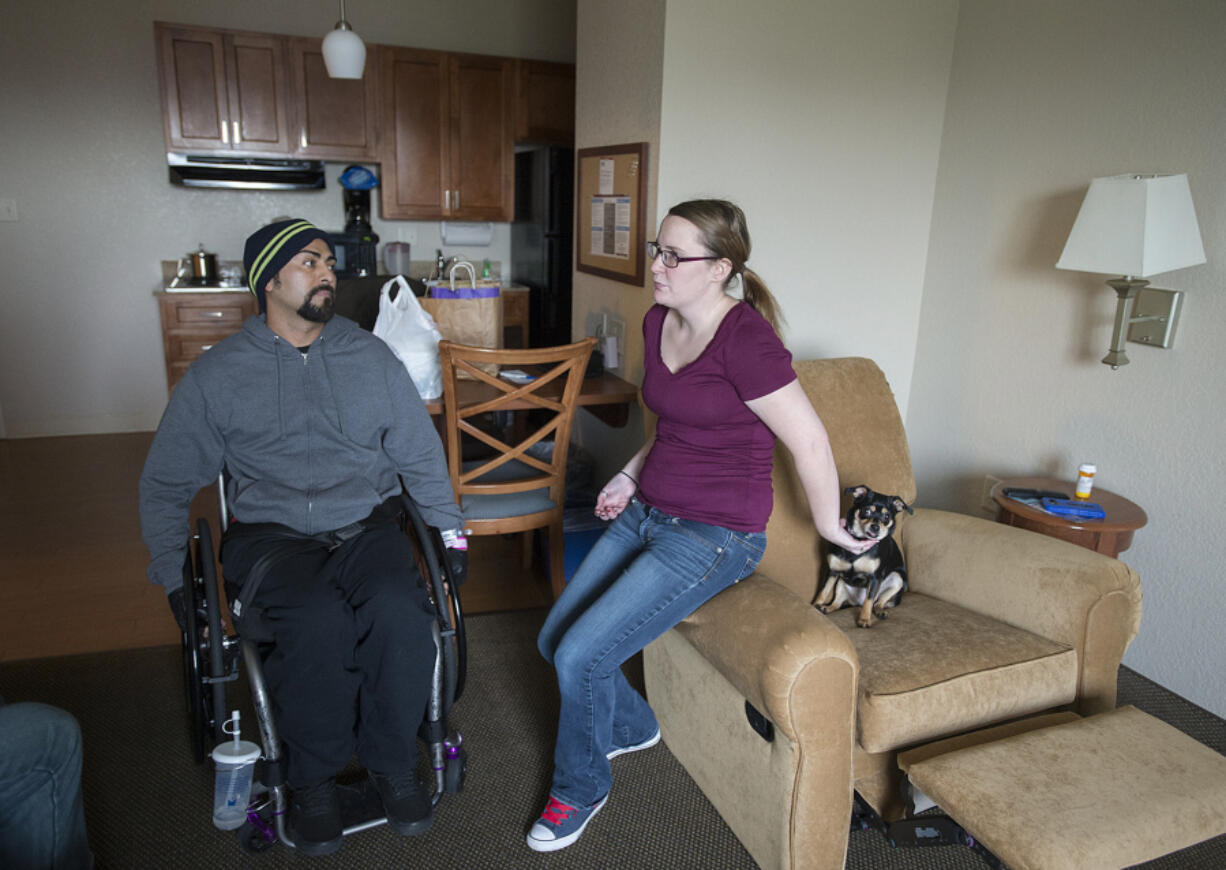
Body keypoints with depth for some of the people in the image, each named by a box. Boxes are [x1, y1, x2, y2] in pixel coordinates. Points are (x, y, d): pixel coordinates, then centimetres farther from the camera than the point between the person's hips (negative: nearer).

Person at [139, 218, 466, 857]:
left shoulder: (371, 356, 11)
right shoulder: (216, 374, 7)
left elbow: (420, 454, 17)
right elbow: (165, 484, 13)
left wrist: (449, 530, 10)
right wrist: (174, 577, 4)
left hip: (366, 526, 2)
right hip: (270, 536, -1)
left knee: (399, 609, -31)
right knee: (318, 621, -33)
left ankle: (391, 762, -4)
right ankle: (314, 779, -5)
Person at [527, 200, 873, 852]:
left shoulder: (745, 340, -22)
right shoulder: (658, 322, 5)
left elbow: (810, 441, -16)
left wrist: (828, 526, -5)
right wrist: (631, 476, 9)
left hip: (714, 534, -8)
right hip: (646, 511, 8)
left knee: (582, 655, -12)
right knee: (554, 640, 6)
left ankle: (580, 789, 18)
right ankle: (632, 727, 35)